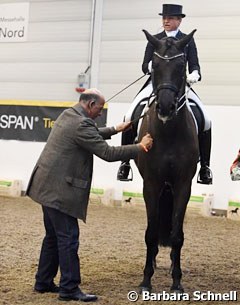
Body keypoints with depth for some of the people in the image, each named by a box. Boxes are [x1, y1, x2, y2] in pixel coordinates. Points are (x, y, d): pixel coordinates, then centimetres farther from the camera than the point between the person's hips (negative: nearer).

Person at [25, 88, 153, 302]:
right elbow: (108, 153, -18)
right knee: (68, 238, -5)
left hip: (48, 186, 11)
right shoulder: (82, 124, -18)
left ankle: (44, 282, 25)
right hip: (60, 190, -11)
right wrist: (140, 147, -10)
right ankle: (70, 288, 0)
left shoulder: (68, 115, 12)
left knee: (53, 236, 17)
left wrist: (115, 130, 27)